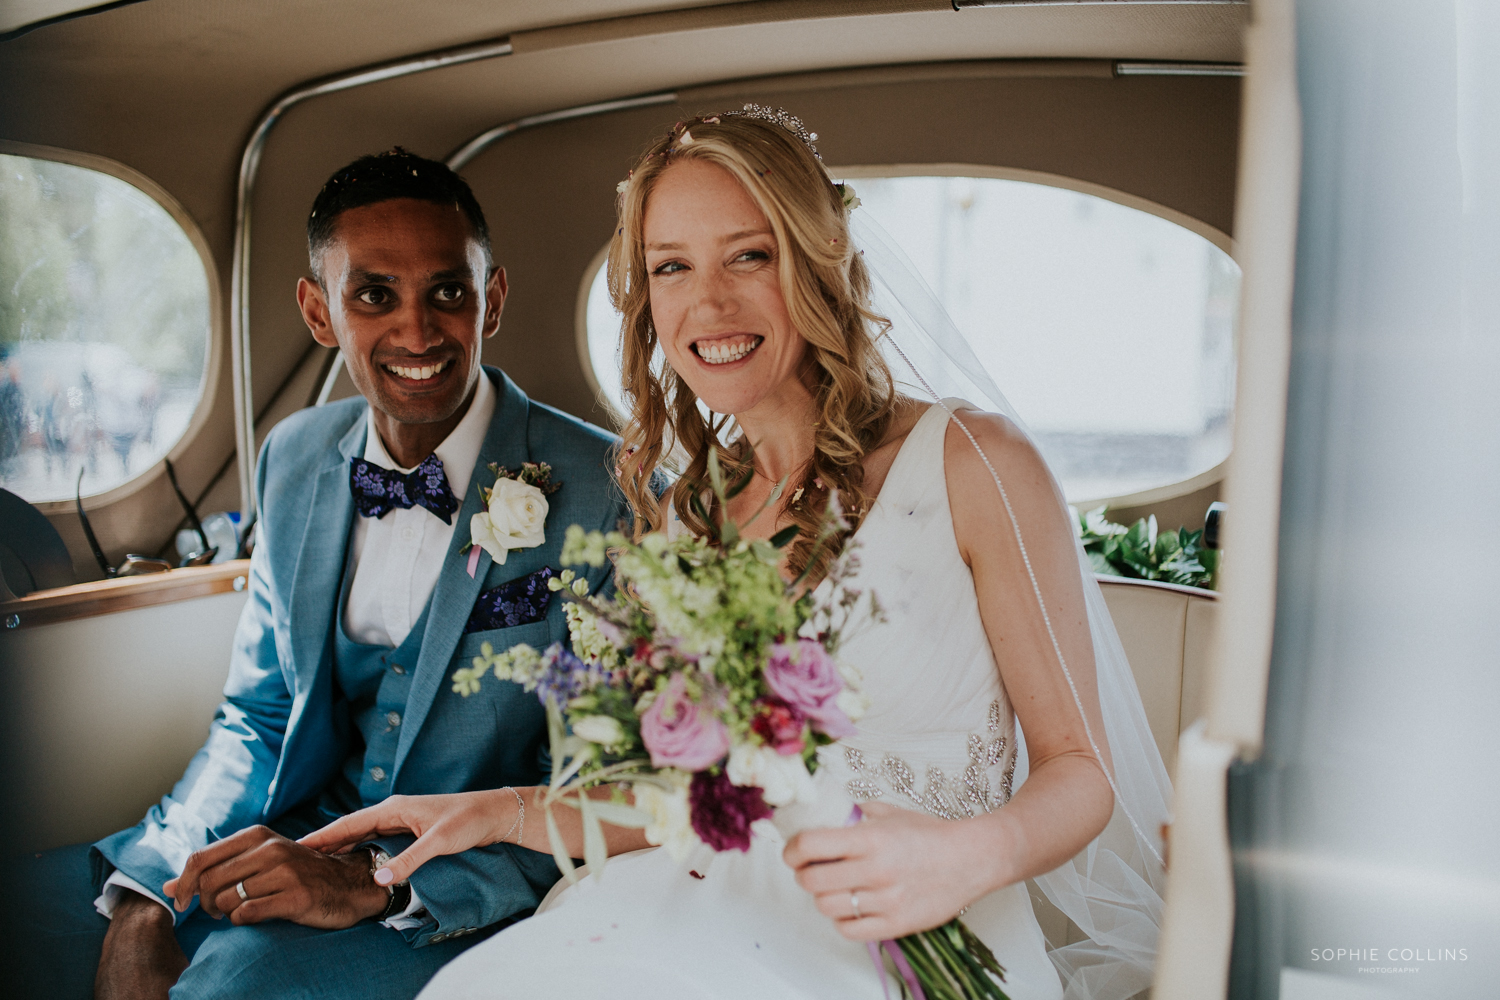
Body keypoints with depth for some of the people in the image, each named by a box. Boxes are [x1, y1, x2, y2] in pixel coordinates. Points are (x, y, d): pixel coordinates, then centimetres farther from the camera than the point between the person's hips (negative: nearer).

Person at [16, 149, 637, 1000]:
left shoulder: (606, 490, -15)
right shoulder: (294, 458, 3)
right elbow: (257, 716, 9)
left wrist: (379, 881, -25)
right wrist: (146, 902, -7)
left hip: (470, 895, -4)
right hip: (305, 833, 5)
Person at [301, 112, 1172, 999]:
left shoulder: (972, 464, -7)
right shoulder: (680, 514, 8)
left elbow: (1080, 767, -3)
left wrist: (968, 855, -23)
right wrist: (495, 812, 3)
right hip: (723, 921, 4)